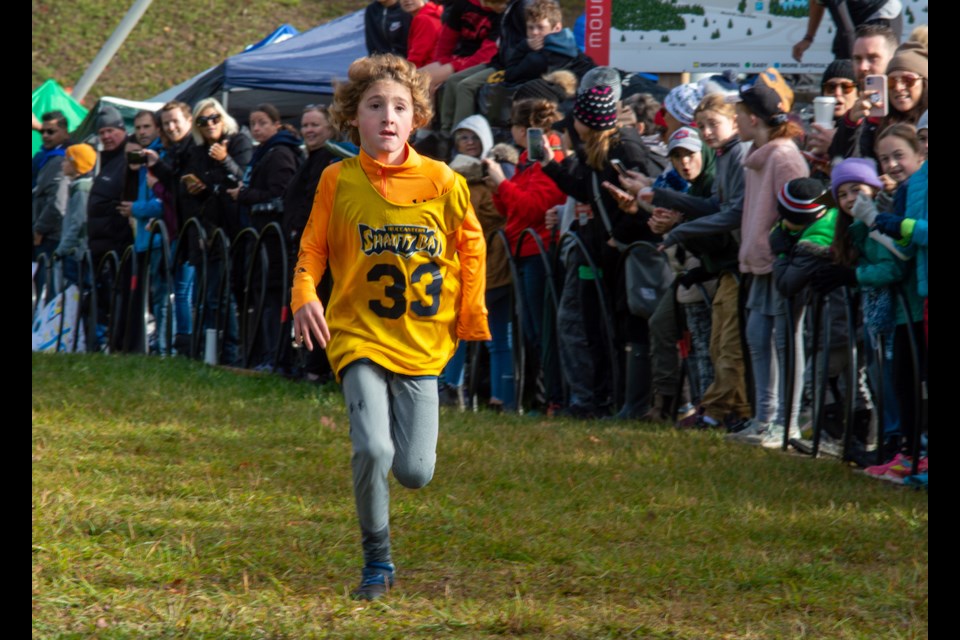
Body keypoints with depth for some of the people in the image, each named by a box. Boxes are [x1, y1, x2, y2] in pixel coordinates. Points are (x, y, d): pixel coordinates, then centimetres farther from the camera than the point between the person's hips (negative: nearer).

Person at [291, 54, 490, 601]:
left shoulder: (443, 182, -2)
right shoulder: (338, 181, -2)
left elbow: (471, 247, 10)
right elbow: (313, 247, 5)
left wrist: (472, 316, 8)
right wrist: (305, 297, -13)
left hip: (422, 343, 1)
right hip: (359, 334, -1)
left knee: (415, 472, -3)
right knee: (373, 451, -21)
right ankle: (378, 561, 3)